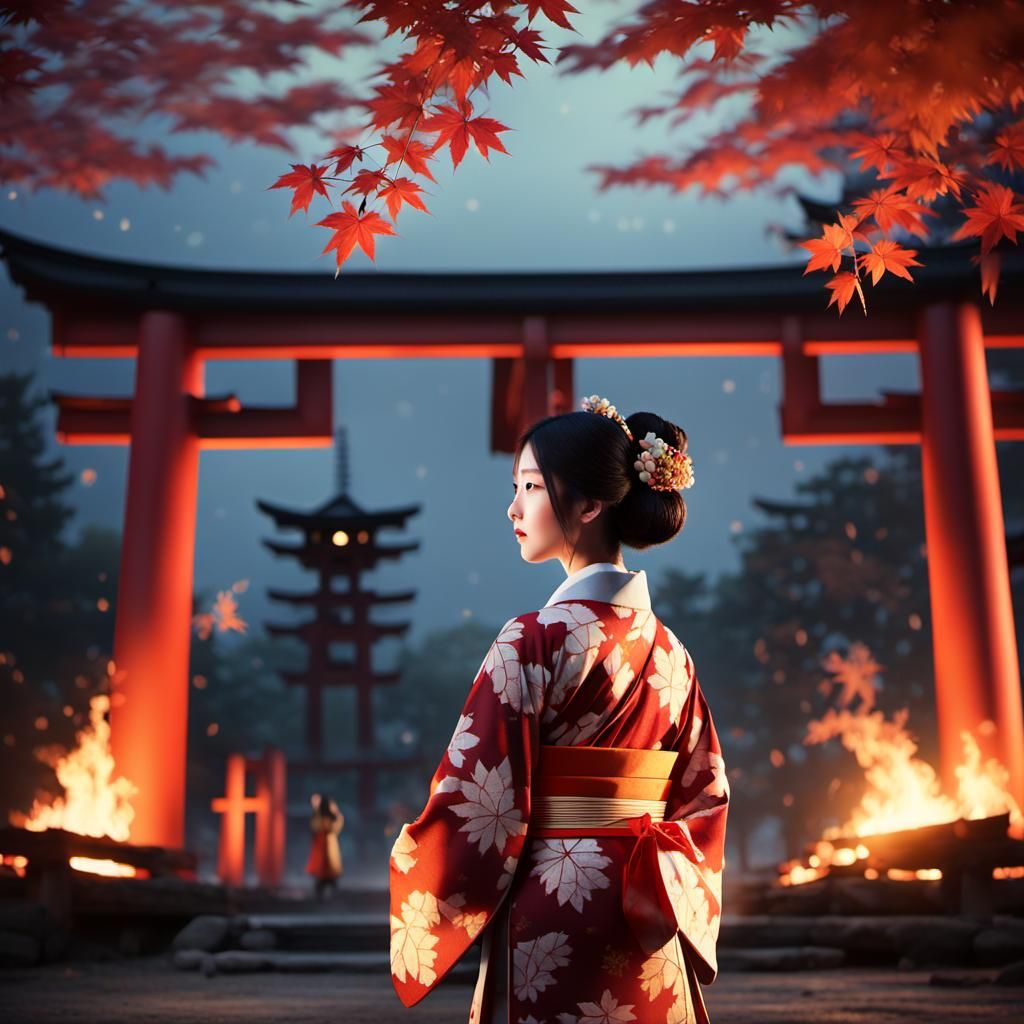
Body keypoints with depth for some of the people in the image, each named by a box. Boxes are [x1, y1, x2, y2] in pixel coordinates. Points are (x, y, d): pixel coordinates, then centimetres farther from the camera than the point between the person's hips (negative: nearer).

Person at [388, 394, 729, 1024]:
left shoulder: (536, 641, -15)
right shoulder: (668, 648, 5)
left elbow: (474, 802, -15)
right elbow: (705, 796, 10)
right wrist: (669, 898, 17)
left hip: (554, 923, -6)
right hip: (645, 934, 6)